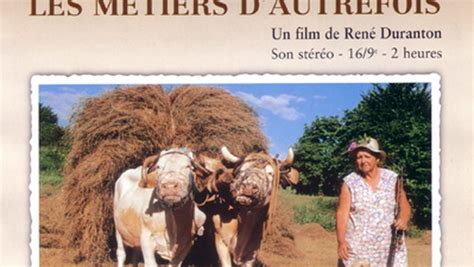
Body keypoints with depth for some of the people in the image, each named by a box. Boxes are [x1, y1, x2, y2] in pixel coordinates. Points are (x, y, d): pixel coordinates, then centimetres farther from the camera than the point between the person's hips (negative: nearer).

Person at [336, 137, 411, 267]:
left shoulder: (392, 179, 5)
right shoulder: (349, 183, -1)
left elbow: (405, 206, 11)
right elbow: (342, 213, -6)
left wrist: (403, 219, -12)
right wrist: (341, 241, -17)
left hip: (390, 247, 2)